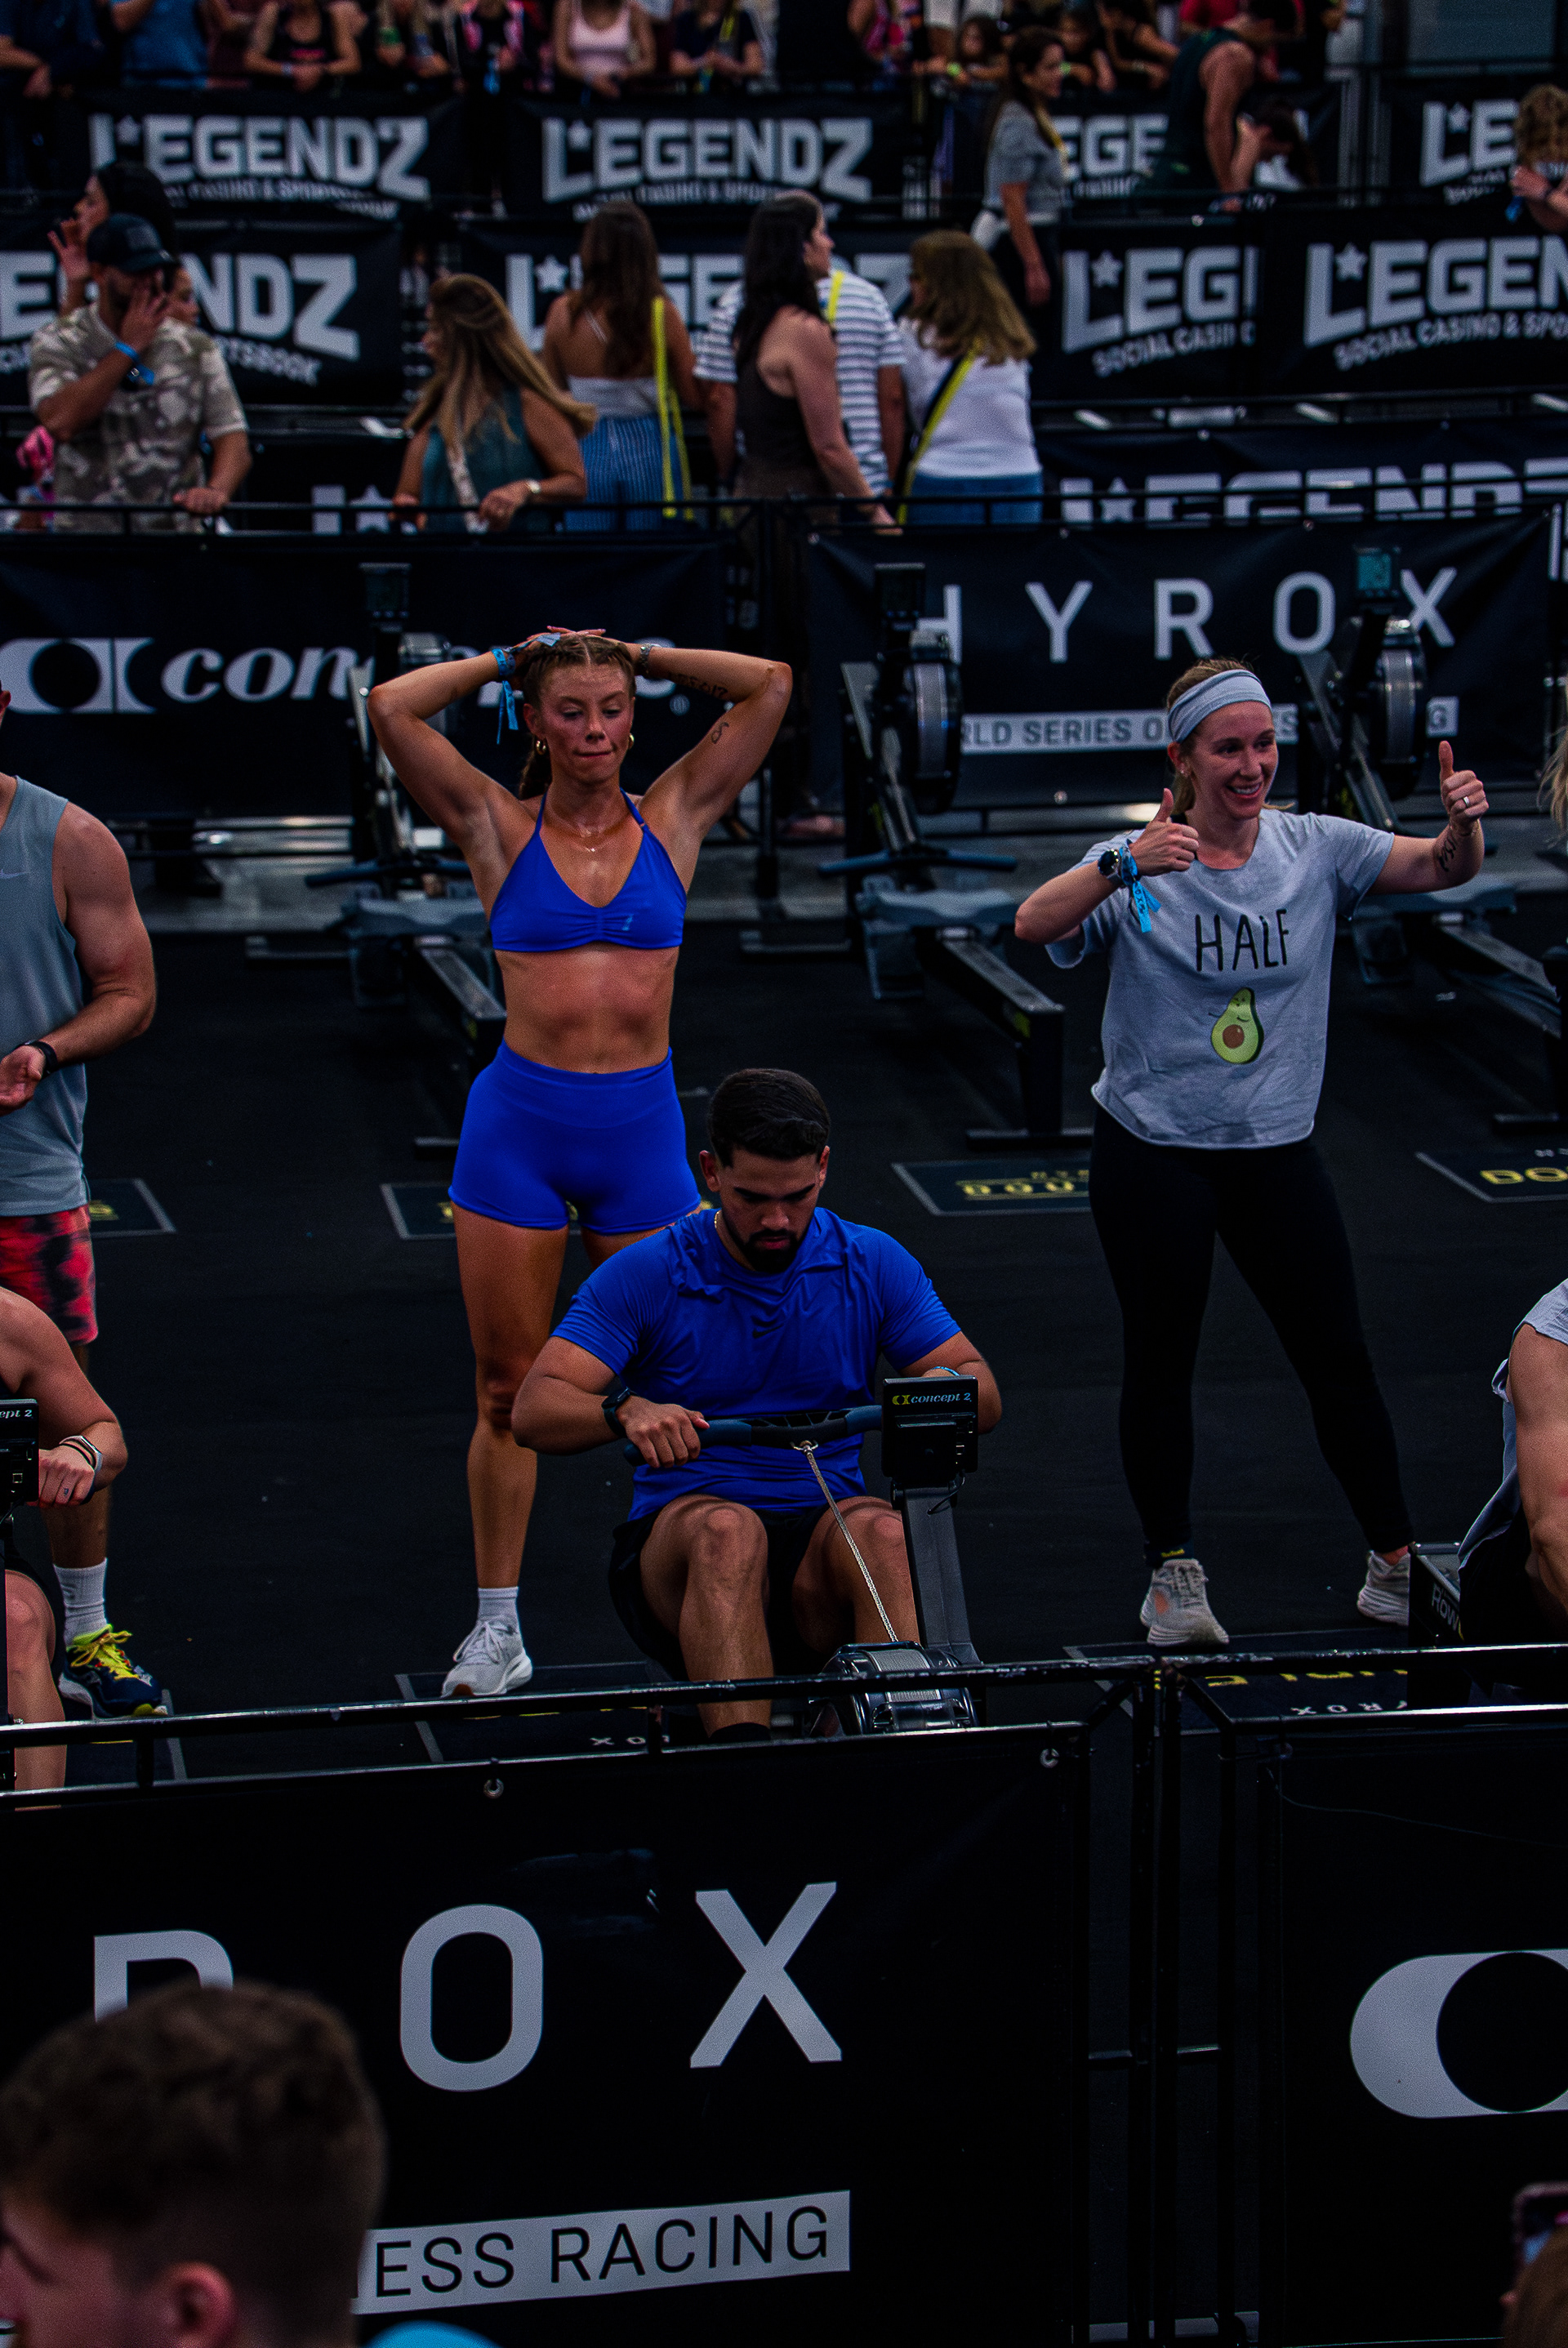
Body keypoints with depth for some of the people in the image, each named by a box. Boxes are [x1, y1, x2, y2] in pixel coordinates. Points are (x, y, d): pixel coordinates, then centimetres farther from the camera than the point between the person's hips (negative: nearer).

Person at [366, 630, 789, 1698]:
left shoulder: (673, 817, 7)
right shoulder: (501, 827, 3)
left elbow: (771, 684, 2)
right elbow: (393, 707, -7)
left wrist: (642, 655, 7)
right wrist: (507, 660, 6)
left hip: (643, 1127, 1)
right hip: (519, 1124, -1)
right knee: (511, 1388, 5)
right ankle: (498, 1627, 15)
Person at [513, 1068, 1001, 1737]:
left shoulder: (874, 1265, 7)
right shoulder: (644, 1275, -1)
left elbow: (984, 1394, 7)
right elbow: (534, 1411, -9)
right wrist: (625, 1411, -32)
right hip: (678, 1549, -2)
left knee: (882, 1532, -33)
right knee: (728, 1532, -37)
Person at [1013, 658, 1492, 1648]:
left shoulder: (1315, 849, -1)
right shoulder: (1140, 868, -10)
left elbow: (1437, 868, -11)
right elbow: (1036, 925, -27)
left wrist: (1464, 825, -35)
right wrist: (1126, 864, -45)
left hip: (1278, 1149, 3)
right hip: (1154, 1153, -2)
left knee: (1340, 1357, 3)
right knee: (1162, 1361, 4)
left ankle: (1397, 1566, 12)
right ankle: (1173, 1573, 18)